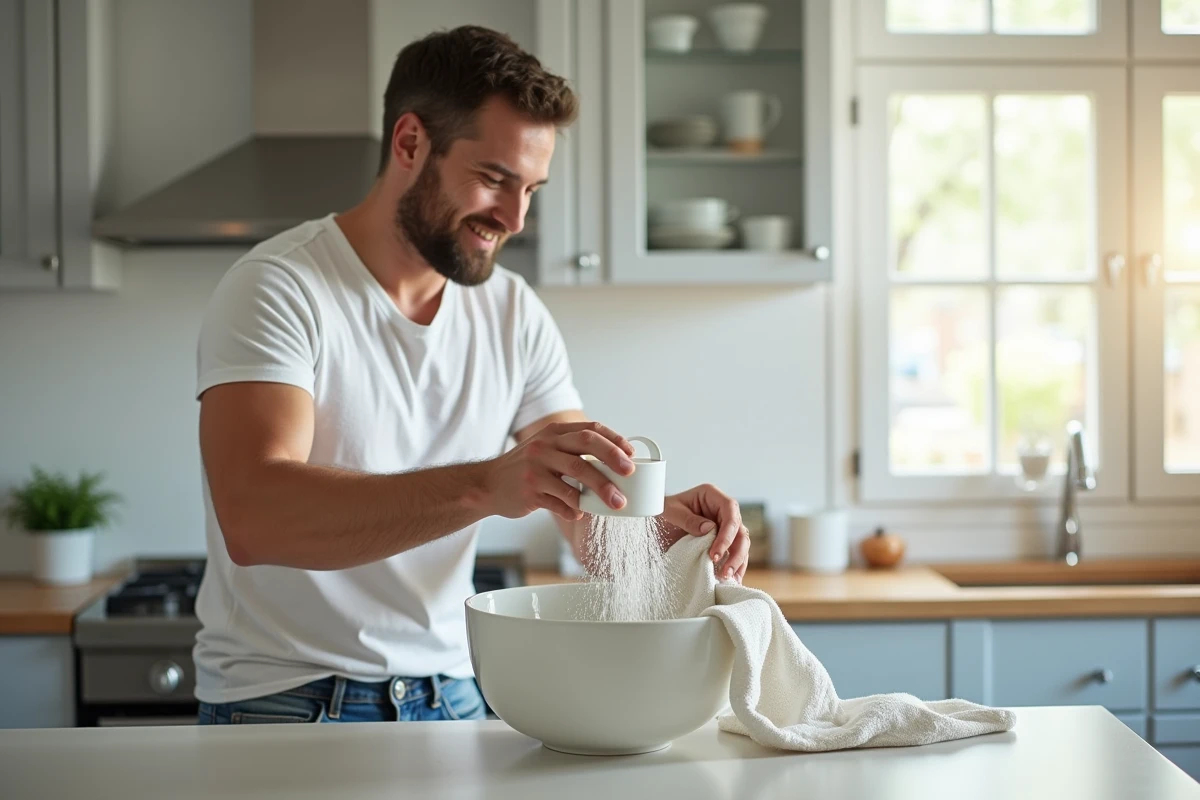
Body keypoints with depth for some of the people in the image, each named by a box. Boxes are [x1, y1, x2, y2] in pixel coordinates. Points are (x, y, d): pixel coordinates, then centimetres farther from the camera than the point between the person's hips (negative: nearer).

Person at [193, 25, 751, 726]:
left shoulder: (516, 315, 5)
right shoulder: (278, 290, -14)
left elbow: (590, 513, 5)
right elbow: (253, 517, -29)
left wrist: (661, 523, -19)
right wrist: (484, 486, -40)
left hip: (451, 696, 4)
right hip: (284, 701, -4)